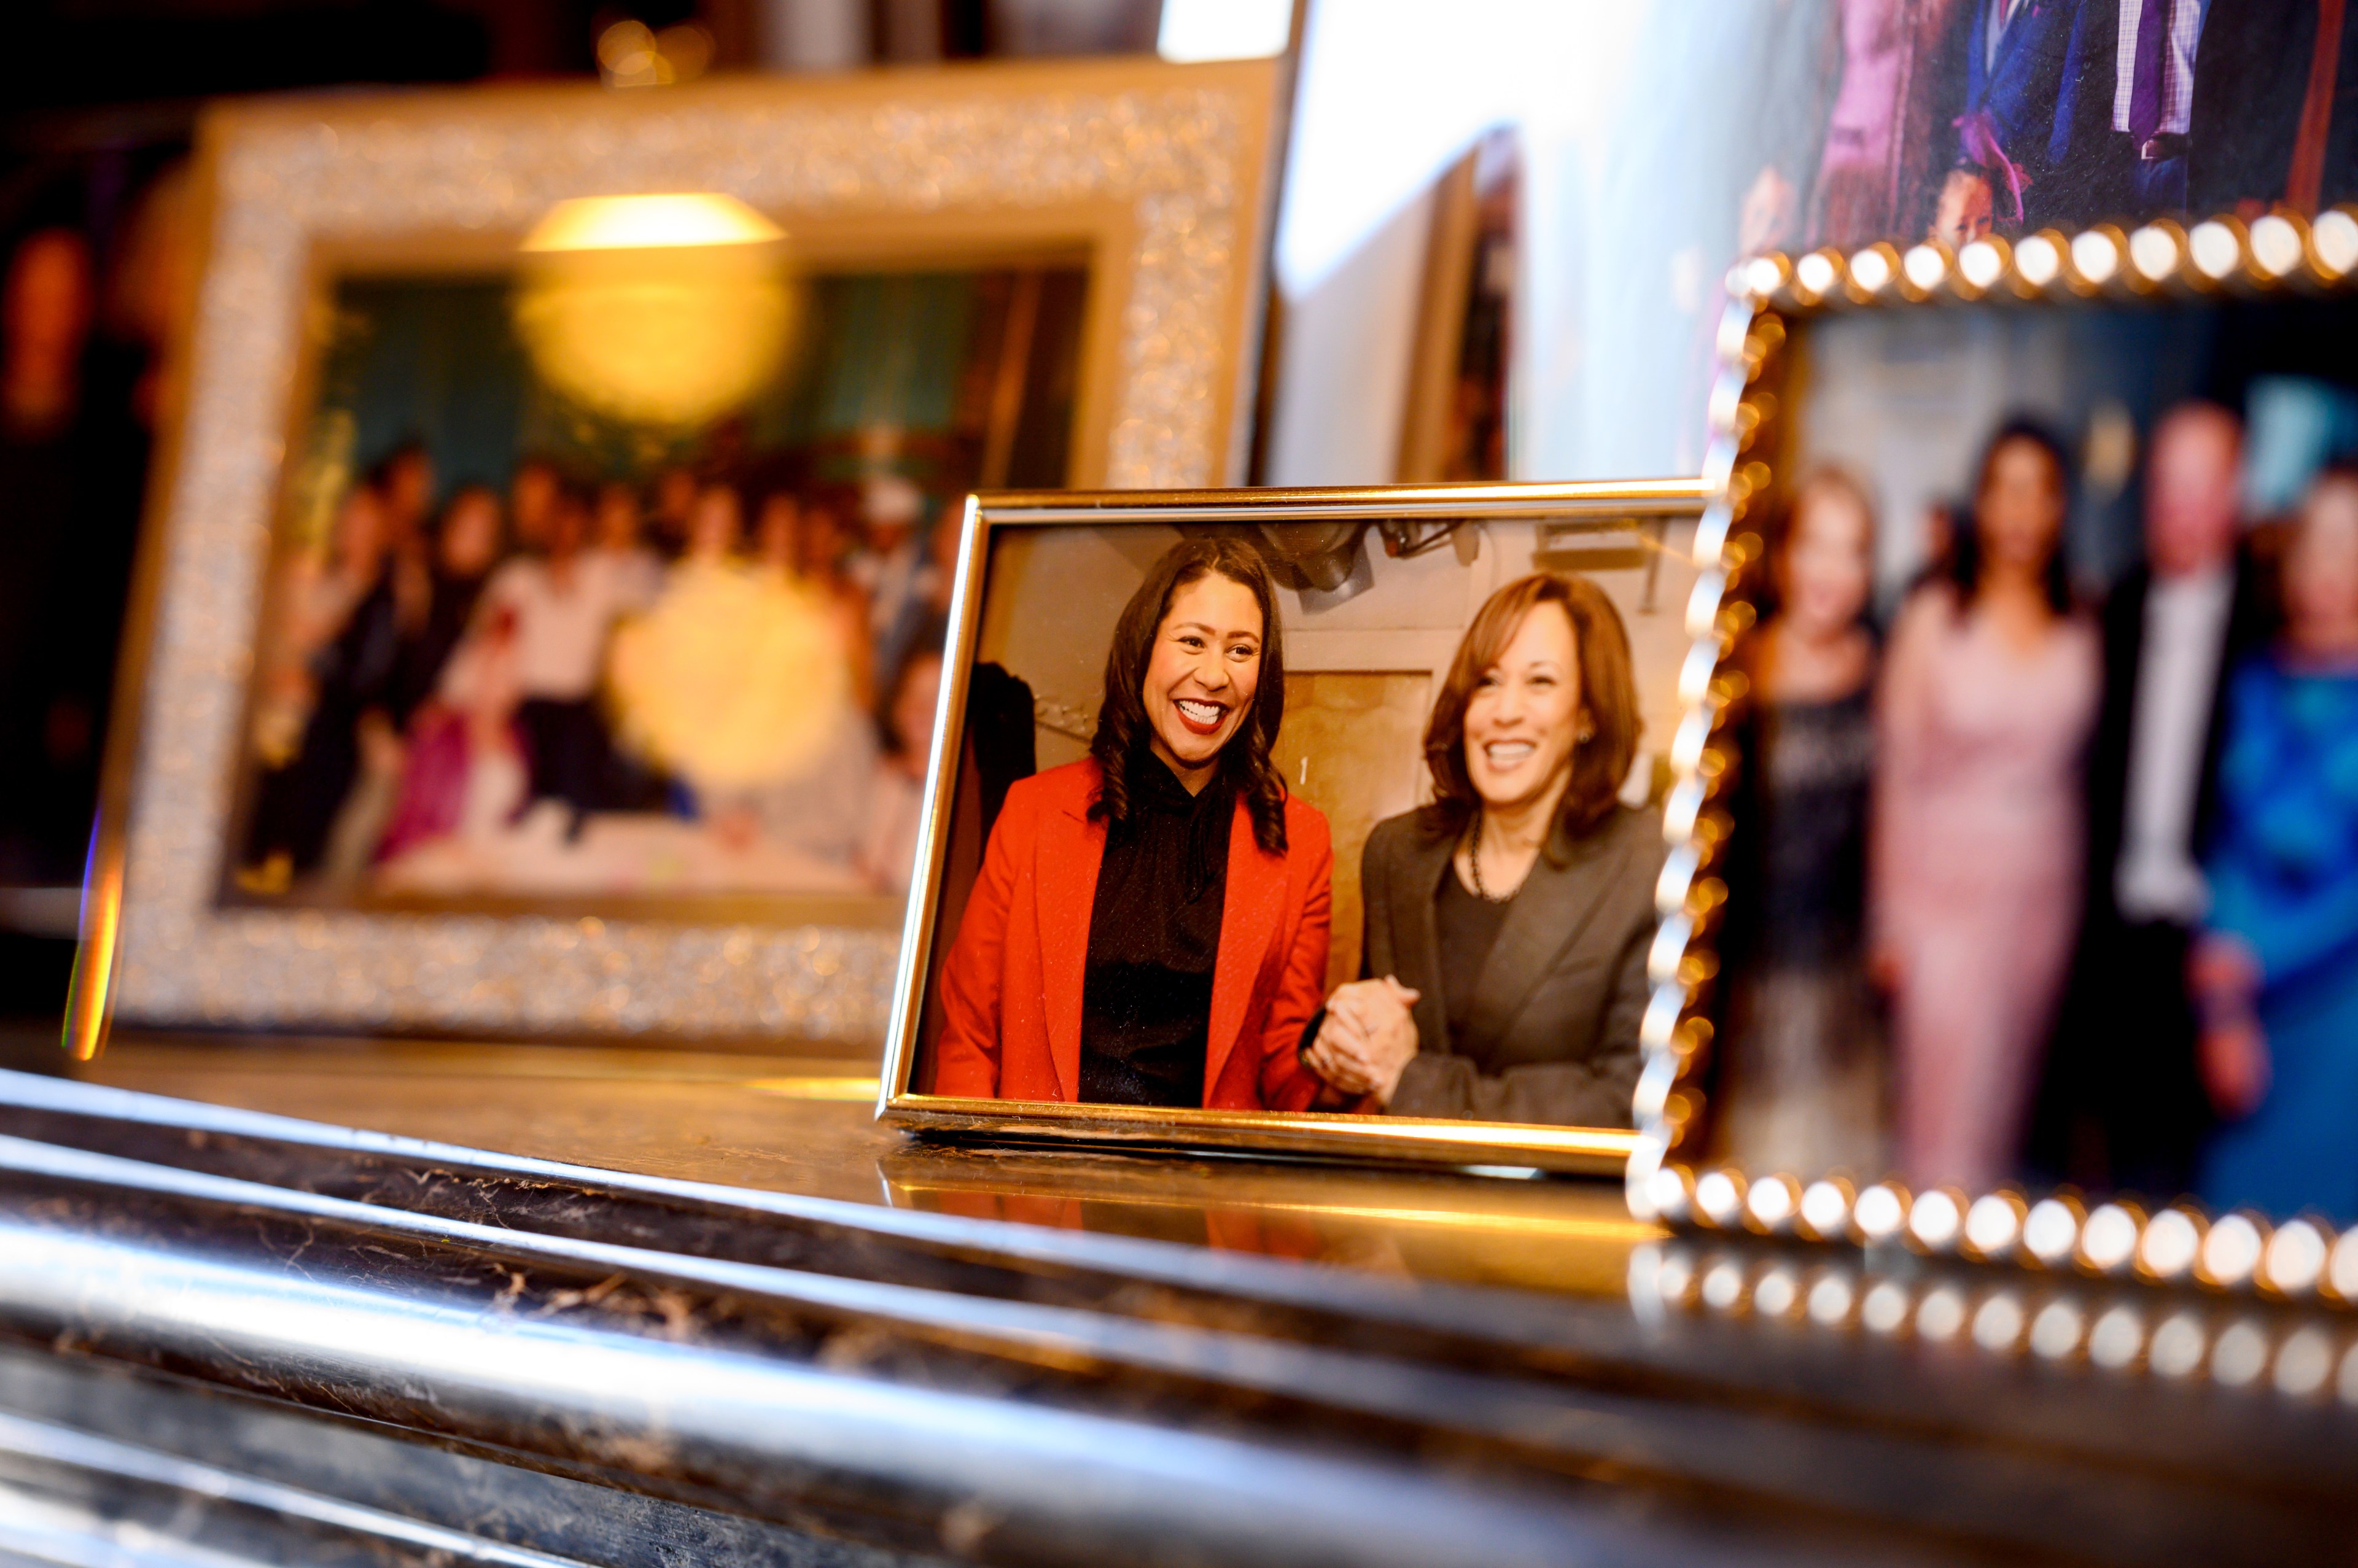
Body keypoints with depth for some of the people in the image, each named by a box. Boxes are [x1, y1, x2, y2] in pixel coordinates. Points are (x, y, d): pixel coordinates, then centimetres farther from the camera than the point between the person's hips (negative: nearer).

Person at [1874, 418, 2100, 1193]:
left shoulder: (2080, 636, 5)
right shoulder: (1932, 621, -3)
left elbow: (2078, 771, 10)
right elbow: (1895, 773, -1)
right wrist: (1889, 919, -2)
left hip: (2043, 888, 3)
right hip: (1946, 887, -3)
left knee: (2006, 1099, 8)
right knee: (1947, 1105, -5)